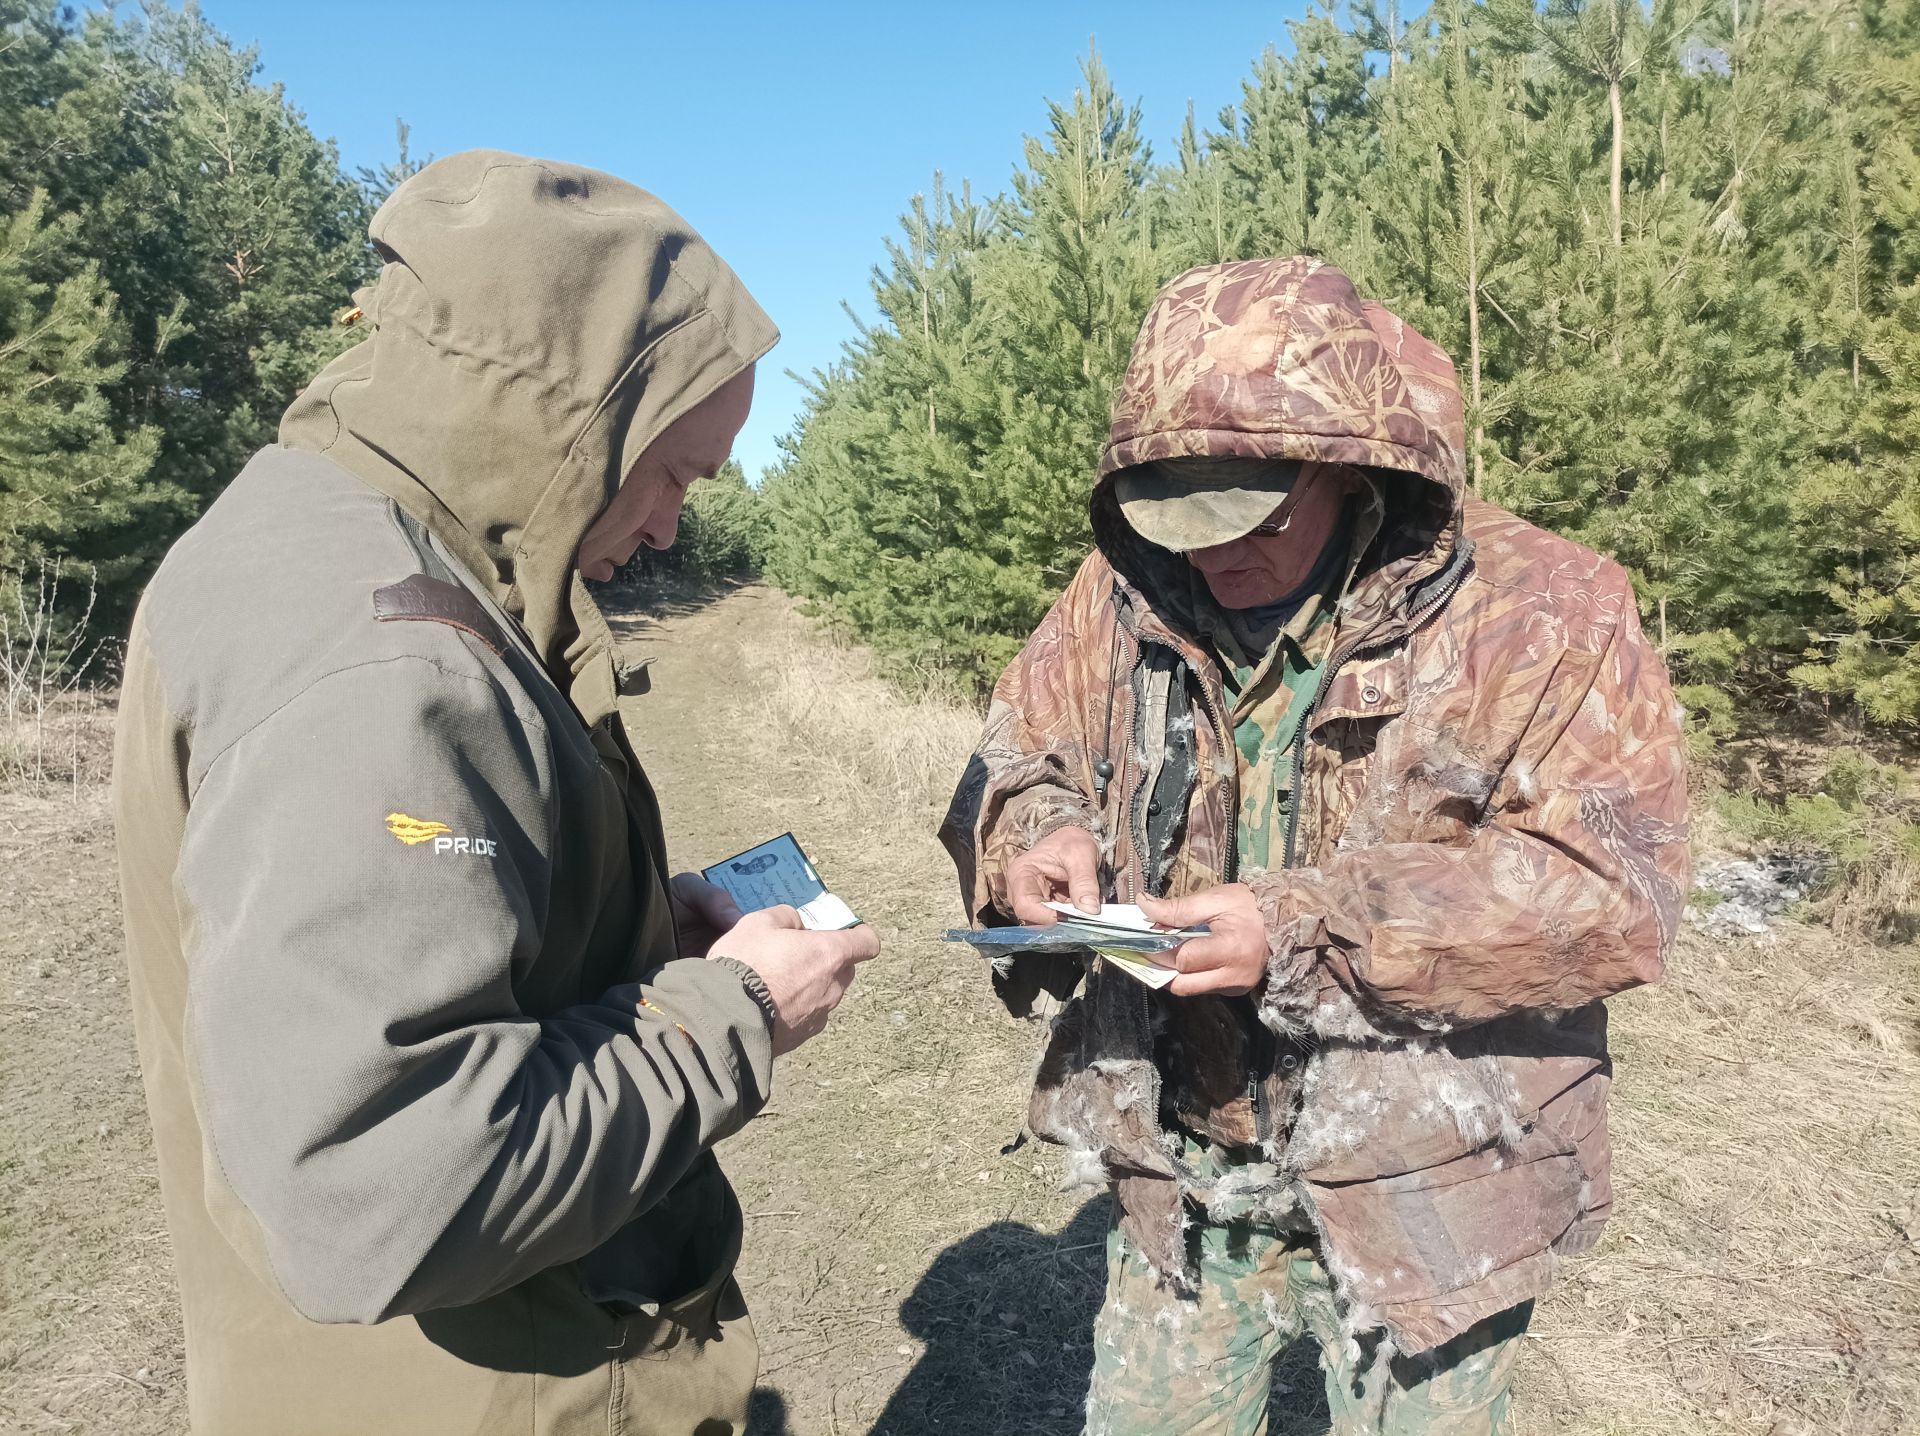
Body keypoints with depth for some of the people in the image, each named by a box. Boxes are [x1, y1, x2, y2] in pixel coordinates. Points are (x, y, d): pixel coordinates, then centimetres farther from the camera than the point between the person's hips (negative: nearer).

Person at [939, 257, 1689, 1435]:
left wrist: (1303, 930, -29)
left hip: (1427, 1194, -3)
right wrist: (1039, 834, -20)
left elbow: (1617, 891, -20)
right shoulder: (1126, 593, -3)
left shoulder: (1539, 612, -15)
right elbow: (1013, 764, 5)